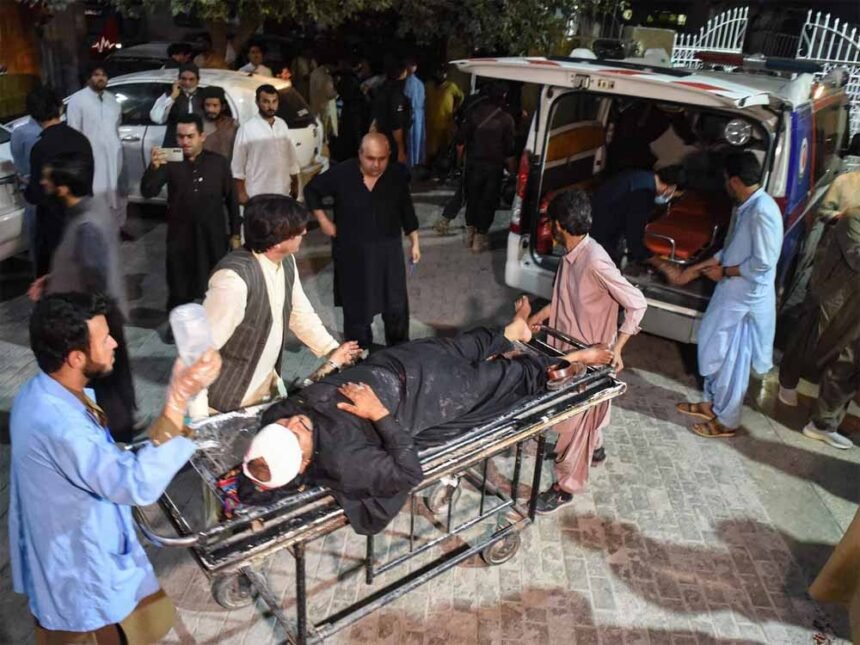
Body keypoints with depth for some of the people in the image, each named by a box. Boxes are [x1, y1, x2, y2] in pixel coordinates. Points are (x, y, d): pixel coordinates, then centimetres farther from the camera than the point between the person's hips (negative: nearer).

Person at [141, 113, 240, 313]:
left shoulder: (218, 162, -1)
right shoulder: (170, 162, -3)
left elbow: (231, 199, 6)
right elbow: (147, 192, -13)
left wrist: (235, 233, 5)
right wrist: (154, 167, -31)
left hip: (213, 237, 0)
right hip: (180, 237, 0)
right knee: (179, 292, 6)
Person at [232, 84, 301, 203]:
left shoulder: (282, 125, 6)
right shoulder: (247, 128, -10)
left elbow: (291, 156, 13)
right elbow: (238, 164, -8)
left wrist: (295, 184, 13)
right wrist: (241, 192, -10)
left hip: (282, 192, 5)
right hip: (257, 194, -5)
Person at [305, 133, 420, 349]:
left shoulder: (398, 174, -9)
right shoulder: (341, 174, -14)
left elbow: (406, 209, 4)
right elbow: (312, 190, 2)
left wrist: (415, 242, 5)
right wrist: (323, 220, -3)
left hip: (389, 250, 1)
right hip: (353, 252, -1)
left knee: (397, 307, 9)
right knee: (357, 307, 12)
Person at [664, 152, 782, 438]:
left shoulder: (762, 212, -24)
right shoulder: (744, 207, 7)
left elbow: (763, 263, -25)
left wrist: (724, 272, -12)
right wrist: (690, 272, 14)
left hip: (746, 298, -10)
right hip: (731, 292, 10)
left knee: (731, 359, 3)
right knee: (715, 349, 20)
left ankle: (727, 421, 19)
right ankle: (712, 404, 38)